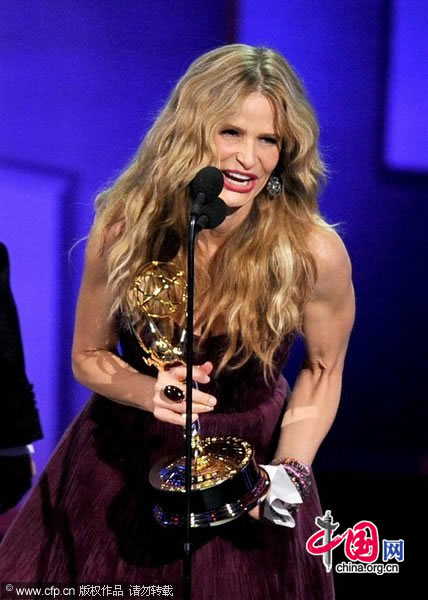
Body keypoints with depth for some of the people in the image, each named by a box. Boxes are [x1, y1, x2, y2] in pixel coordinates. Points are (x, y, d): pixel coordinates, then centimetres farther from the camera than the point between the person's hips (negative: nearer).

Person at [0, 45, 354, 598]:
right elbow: (89, 357, -4)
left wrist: (289, 470, -18)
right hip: (125, 456, 1)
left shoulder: (314, 252, -21)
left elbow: (322, 371, -3)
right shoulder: (124, 227, -18)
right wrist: (152, 392, -24)